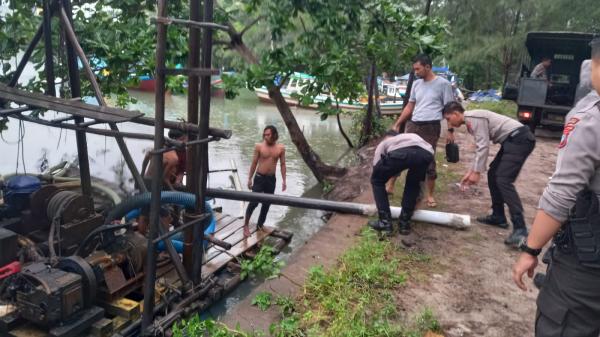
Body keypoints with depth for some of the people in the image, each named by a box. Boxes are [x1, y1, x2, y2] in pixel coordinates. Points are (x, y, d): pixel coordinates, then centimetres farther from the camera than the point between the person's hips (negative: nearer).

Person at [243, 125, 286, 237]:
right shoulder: (259, 146, -8)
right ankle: (246, 225, 7)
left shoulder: (281, 148, -2)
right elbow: (254, 163, -2)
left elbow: (283, 164, 4)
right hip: (259, 178, -3)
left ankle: (260, 224, 28)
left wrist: (284, 180, 1)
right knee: (254, 202, -7)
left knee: (267, 204, 12)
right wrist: (249, 178, -2)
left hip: (271, 179, 3)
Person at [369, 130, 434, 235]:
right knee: (413, 184, 34)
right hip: (426, 154, 3)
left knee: (377, 181, 25)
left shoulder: (384, 143, 40)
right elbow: (421, 179, 51)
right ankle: (404, 223, 29)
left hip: (399, 153, -3)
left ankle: (385, 222, 22)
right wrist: (417, 199, 62)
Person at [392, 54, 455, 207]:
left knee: (429, 161, 1)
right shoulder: (416, 84, 12)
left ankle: (430, 195, 15)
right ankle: (390, 186, 18)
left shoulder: (443, 83, -4)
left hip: (431, 127, -5)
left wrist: (450, 131, -6)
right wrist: (397, 124, 15)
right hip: (412, 125, 5)